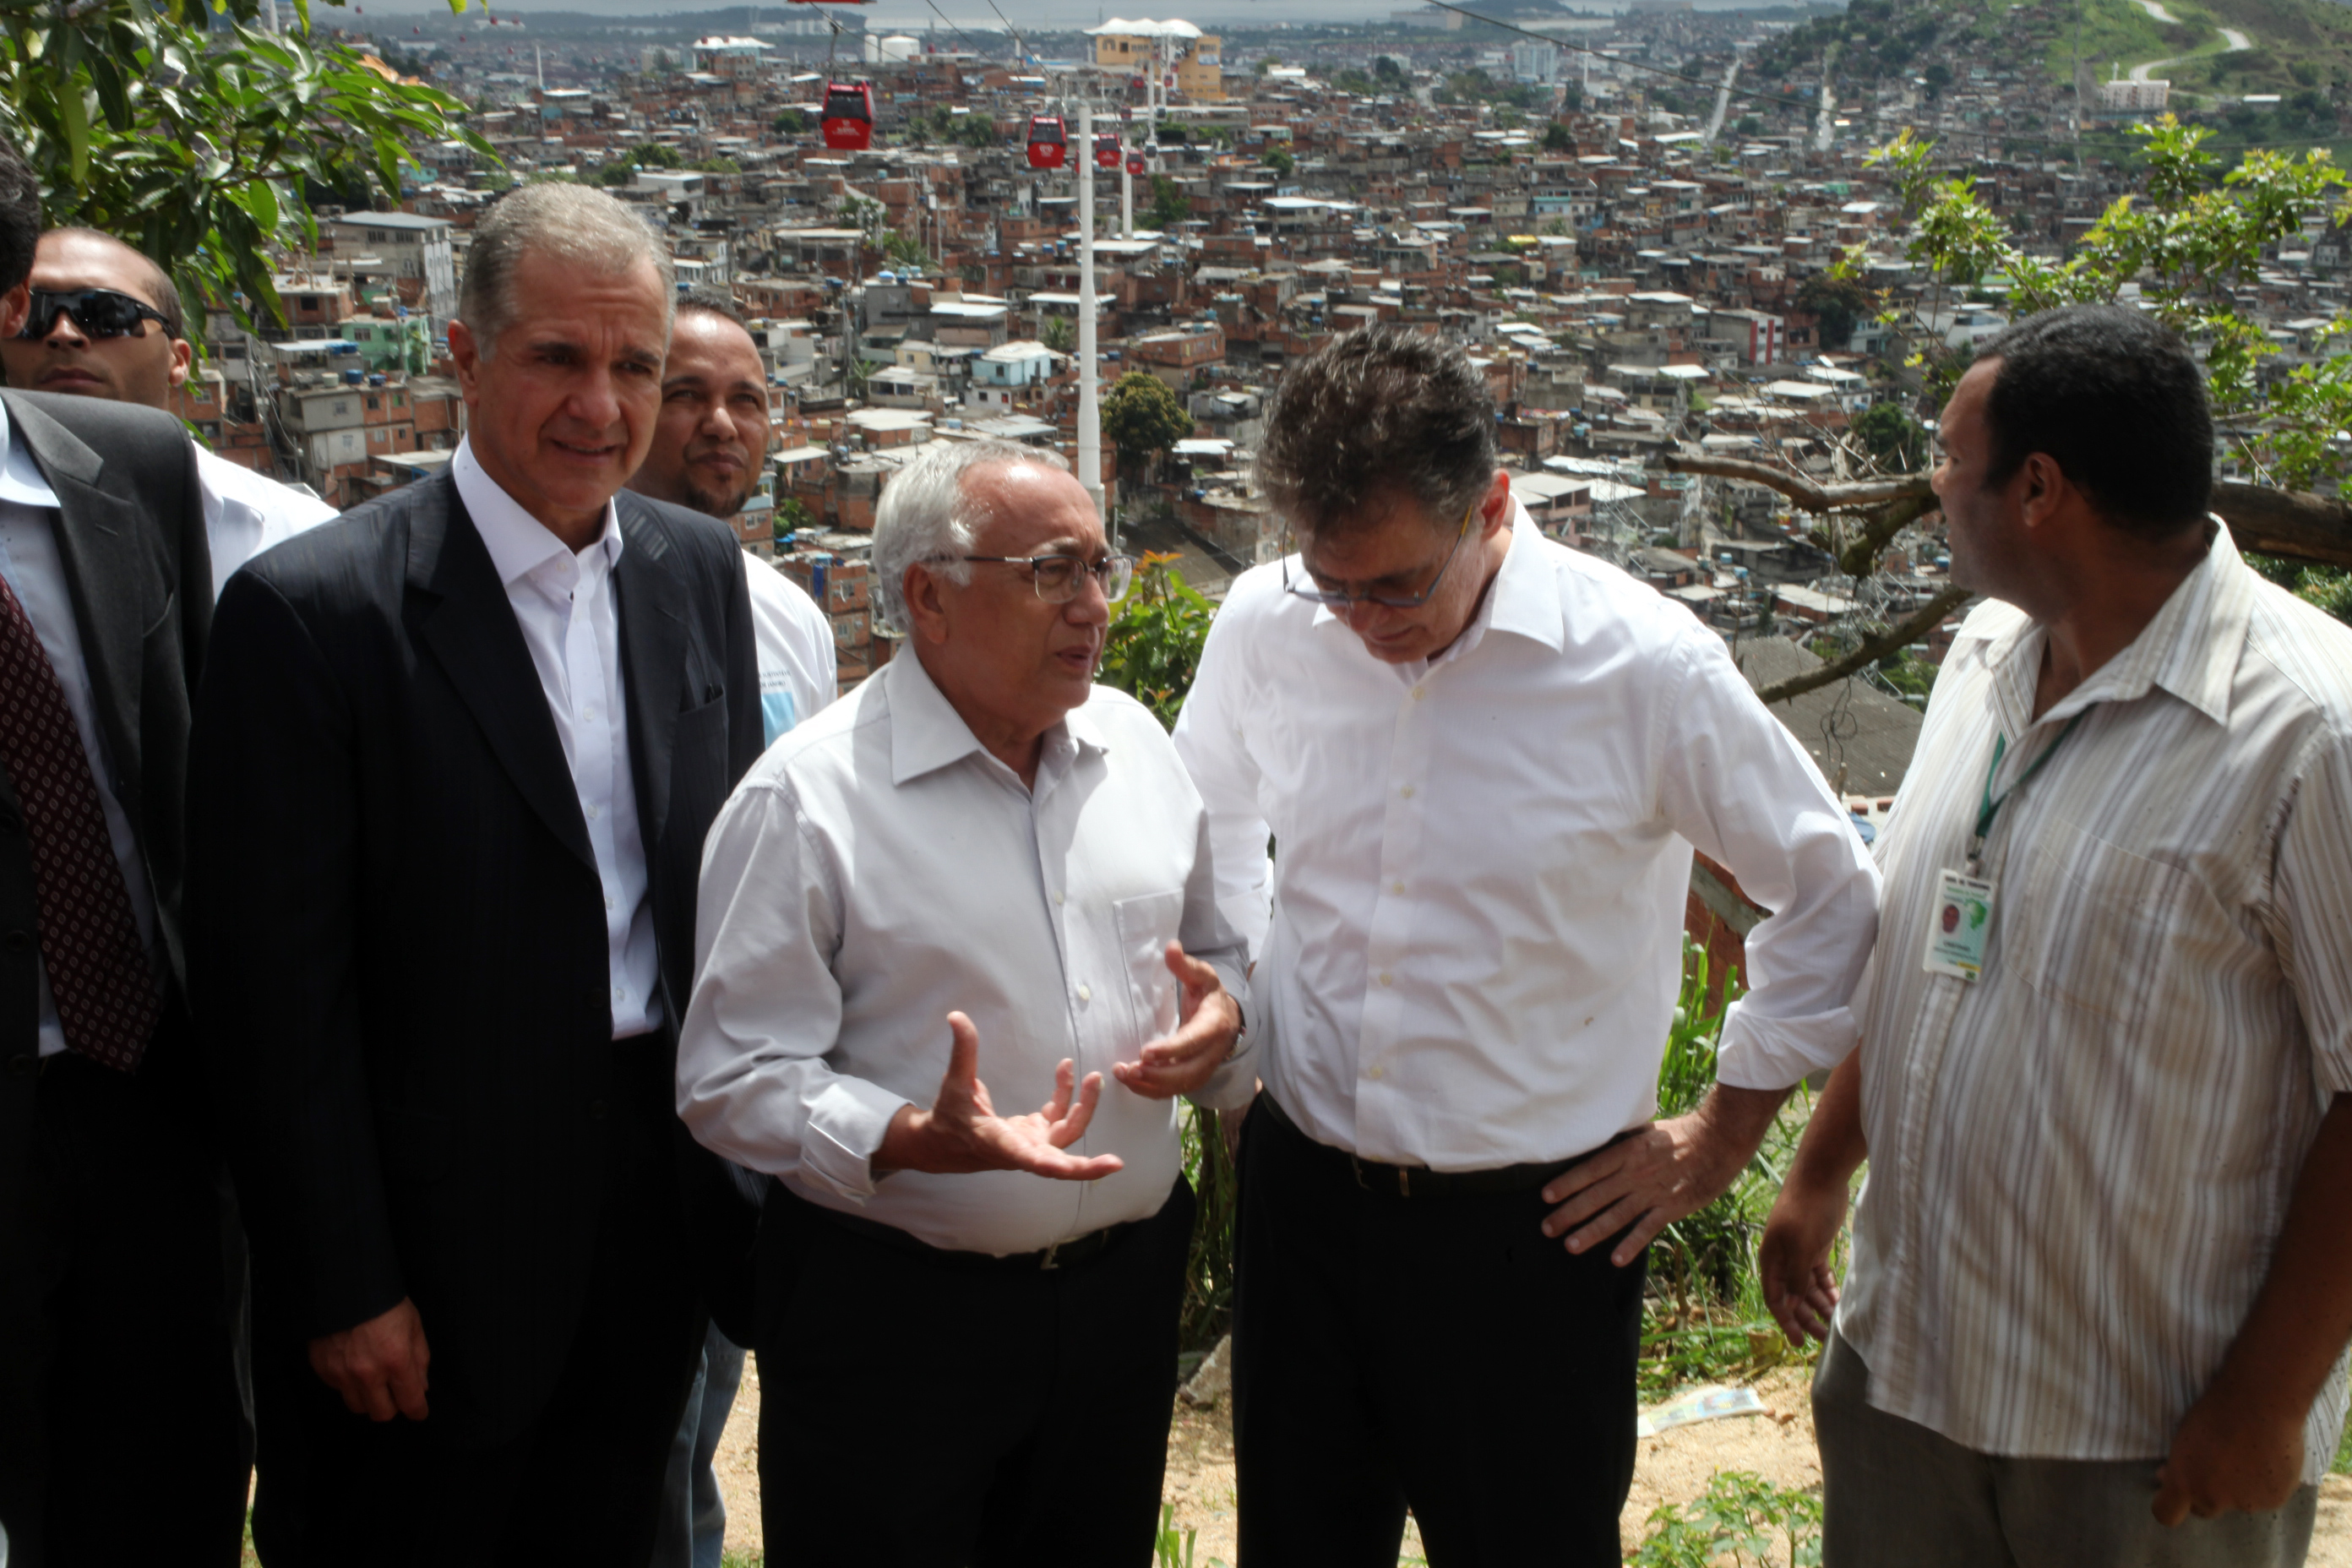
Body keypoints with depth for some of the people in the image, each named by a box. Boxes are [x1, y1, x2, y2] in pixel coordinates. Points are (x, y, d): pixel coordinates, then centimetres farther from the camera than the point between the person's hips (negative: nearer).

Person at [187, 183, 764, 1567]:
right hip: (433, 1240, -5)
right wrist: (344, 1290, -13)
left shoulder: (701, 571, 3)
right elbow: (278, 987, -14)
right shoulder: (315, 609, -15)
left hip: (662, 1214, 5)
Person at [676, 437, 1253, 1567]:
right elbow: (734, 1081, -14)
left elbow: (1216, 957, 16)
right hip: (891, 1315, -5)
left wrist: (1219, 1022, -7)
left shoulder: (1136, 744, 6)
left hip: (1124, 1292, 6)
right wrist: (921, 1138, -29)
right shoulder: (807, 798, -13)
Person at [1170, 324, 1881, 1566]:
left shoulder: (1648, 664, -15)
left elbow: (1833, 902, -1)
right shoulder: (1264, 626, -5)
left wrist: (1722, 1137, 1)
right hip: (1301, 1196, 3)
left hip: (1534, 1229, -3)